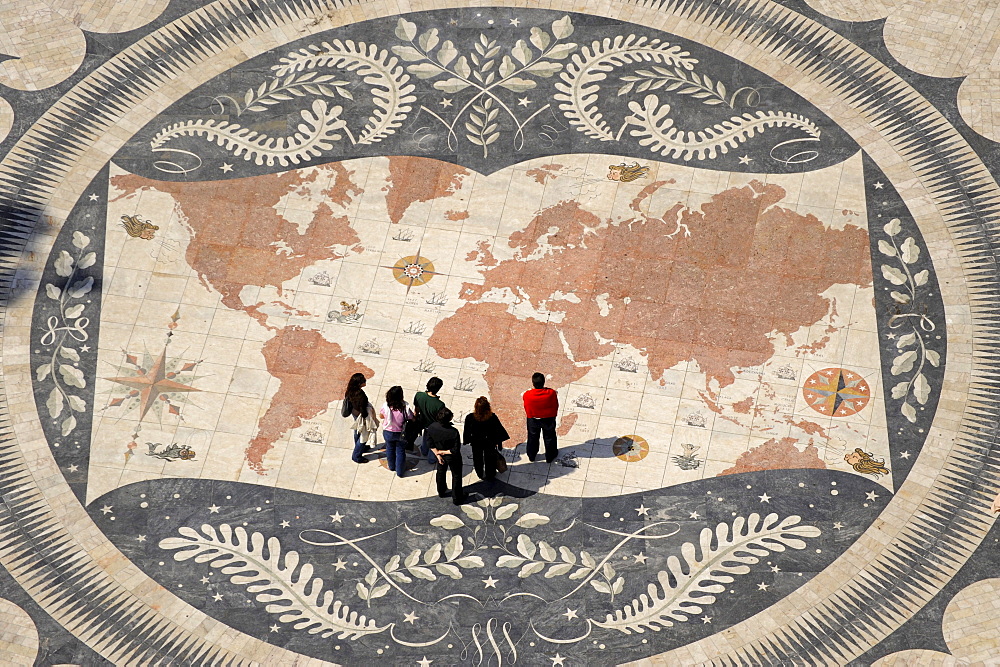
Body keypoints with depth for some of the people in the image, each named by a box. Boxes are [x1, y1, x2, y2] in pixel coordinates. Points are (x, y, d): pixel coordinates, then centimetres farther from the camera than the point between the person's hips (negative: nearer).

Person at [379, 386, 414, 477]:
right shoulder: (405, 408, -31)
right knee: (400, 451, 22)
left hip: (388, 433, 2)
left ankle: (391, 466, 51)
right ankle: (400, 471, 38)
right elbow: (412, 419, -15)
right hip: (401, 434, -2)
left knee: (390, 449, 29)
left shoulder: (385, 406, -26)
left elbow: (381, 416, -6)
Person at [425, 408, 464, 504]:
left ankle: (441, 492, 53)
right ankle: (456, 498, 36)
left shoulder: (431, 427, -26)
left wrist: (437, 453, -6)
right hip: (452, 457, -4)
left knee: (441, 472, 31)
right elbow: (456, 450, -29)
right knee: (456, 476, 20)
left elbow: (429, 443, -12)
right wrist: (444, 452, -16)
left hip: (440, 455, 4)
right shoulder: (454, 432, -38)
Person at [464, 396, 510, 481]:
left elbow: (466, 432, -14)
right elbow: (499, 430, -15)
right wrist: (499, 442, 1)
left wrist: (468, 441, 5)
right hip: (490, 443, 0)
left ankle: (480, 474, 50)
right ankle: (490, 475, 47)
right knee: (489, 459, 26)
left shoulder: (470, 418, -29)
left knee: (478, 459, 28)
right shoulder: (493, 417, -29)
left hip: (476, 443, 0)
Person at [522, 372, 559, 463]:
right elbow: (556, 406, -11)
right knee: (549, 438, 25)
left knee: (532, 437, 27)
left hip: (533, 420, 0)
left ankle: (531, 455, 49)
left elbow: (526, 409, -9)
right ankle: (550, 457, 45)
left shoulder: (527, 395, -30)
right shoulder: (551, 393, -29)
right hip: (548, 419, 0)